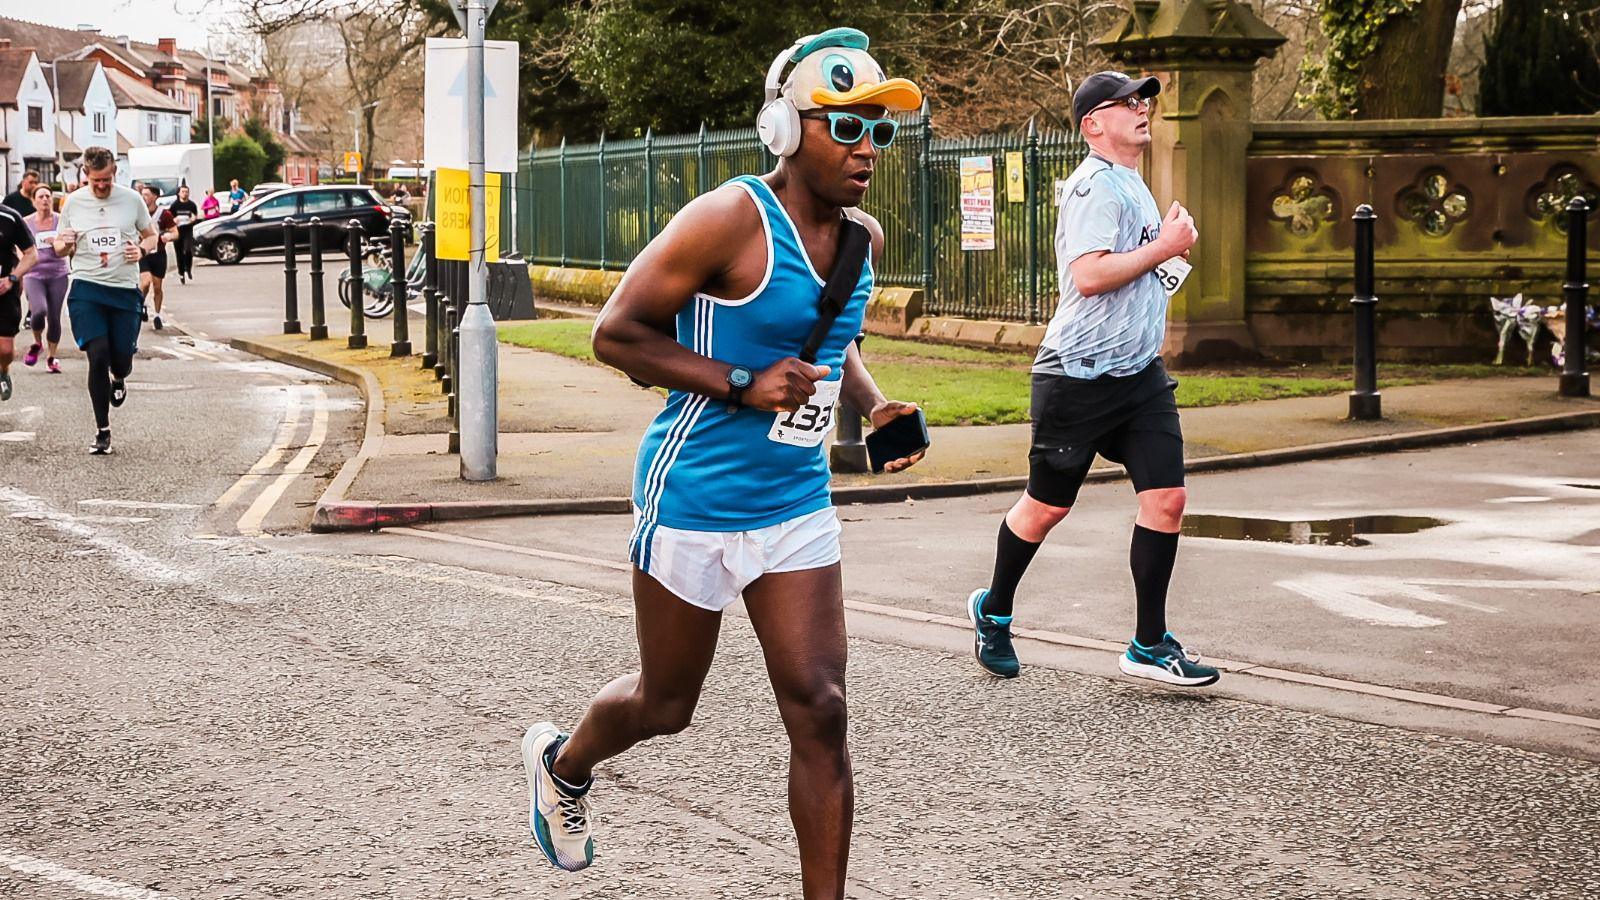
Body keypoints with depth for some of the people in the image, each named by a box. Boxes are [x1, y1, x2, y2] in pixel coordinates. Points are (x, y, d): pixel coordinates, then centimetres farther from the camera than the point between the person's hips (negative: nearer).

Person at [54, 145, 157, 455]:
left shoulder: (132, 199, 2)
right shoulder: (73, 202, 4)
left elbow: (151, 236, 14)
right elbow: (60, 248, 14)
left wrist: (141, 249, -8)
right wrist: (64, 244, -10)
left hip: (125, 290, 1)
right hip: (86, 289, -1)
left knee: (122, 359, 0)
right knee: (98, 354, -13)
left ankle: (118, 379, 43)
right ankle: (102, 432, -3)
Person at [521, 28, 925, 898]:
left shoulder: (864, 239, 6)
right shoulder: (729, 220, -18)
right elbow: (616, 333, -15)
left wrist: (873, 403, 4)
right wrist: (742, 384, -23)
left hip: (797, 503, 6)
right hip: (694, 497, -5)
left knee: (820, 712, -3)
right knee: (664, 706, 13)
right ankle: (561, 764, 46)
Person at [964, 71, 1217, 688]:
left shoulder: (1133, 185, 17)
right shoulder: (1095, 185, -14)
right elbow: (1089, 275, -25)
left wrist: (1172, 246, 13)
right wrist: (1164, 247, -17)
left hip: (1140, 374, 8)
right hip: (1080, 376, -8)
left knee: (1166, 499, -3)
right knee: (1047, 505, 5)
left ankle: (1149, 646, 6)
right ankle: (993, 612, 29)